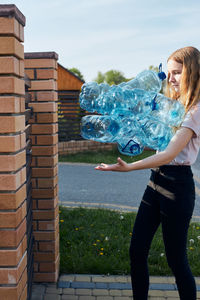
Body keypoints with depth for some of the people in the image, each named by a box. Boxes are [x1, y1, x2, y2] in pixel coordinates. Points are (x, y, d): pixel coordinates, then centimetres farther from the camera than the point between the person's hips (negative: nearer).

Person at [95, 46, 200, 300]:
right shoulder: (172, 105, 14)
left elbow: (170, 154, -24)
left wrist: (129, 167, -33)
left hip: (178, 184, -8)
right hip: (156, 181, 9)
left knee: (176, 259, 3)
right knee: (137, 251, 9)